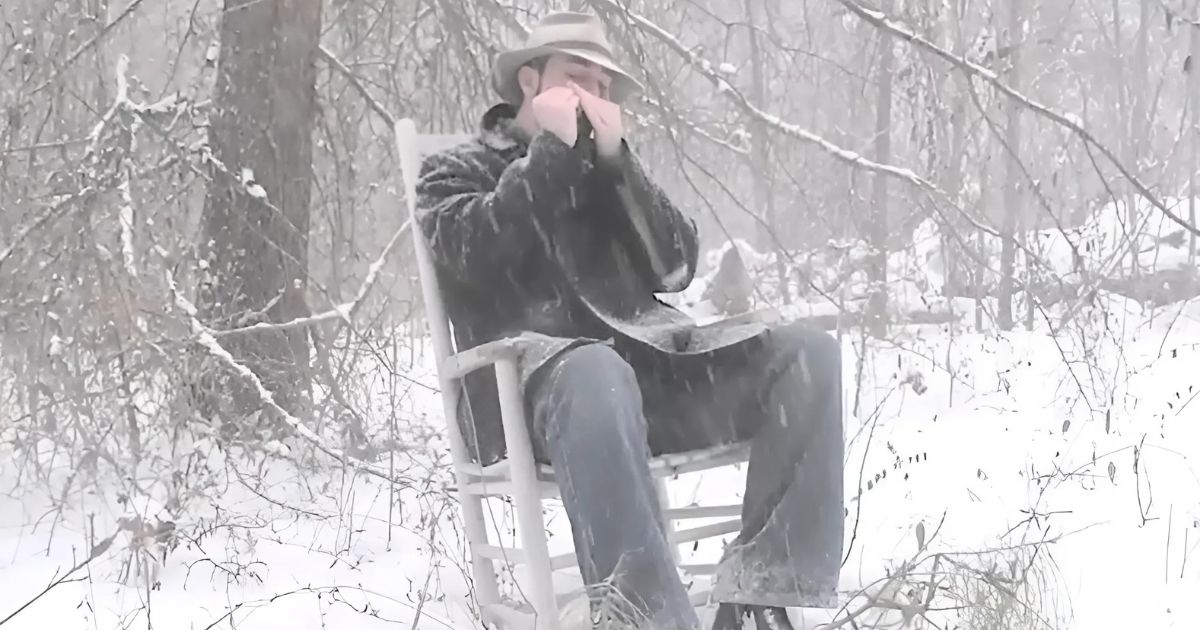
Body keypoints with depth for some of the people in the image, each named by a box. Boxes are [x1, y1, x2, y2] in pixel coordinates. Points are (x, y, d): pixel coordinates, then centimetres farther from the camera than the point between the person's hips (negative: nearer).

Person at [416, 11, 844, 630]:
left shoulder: (605, 172, 32)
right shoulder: (455, 170, 20)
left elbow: (676, 269, 14)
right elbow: (474, 255, -5)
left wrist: (615, 157, 7)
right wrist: (552, 149, 1)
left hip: (648, 352, 5)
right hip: (534, 366, -5)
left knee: (808, 353, -20)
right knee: (597, 375, -43)